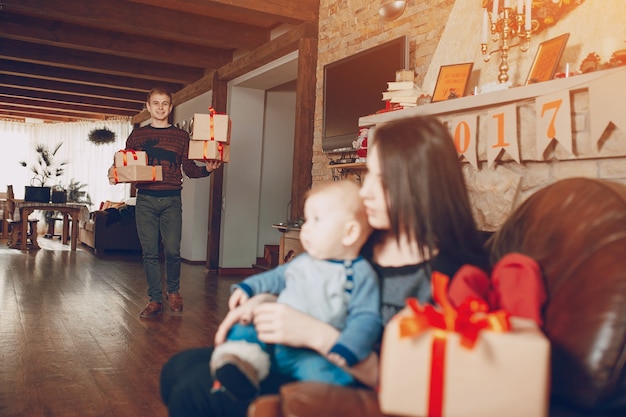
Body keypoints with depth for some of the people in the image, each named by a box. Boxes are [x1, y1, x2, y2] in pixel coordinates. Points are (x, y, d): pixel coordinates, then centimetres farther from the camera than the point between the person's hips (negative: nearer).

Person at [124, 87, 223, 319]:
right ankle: (155, 300, 13)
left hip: (172, 200, -1)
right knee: (150, 252, 2)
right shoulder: (137, 136, 11)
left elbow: (189, 169, 6)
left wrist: (207, 169, -12)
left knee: (172, 250, -3)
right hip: (145, 200, 1)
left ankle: (174, 291, 23)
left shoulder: (181, 136, 9)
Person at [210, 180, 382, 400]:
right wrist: (247, 287, 19)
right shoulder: (303, 262, 16)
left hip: (312, 353, -7)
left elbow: (367, 319, -11)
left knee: (321, 369, -35)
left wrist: (344, 351, -25)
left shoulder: (359, 274, -4)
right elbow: (276, 277, 32)